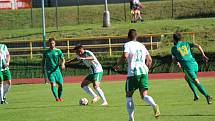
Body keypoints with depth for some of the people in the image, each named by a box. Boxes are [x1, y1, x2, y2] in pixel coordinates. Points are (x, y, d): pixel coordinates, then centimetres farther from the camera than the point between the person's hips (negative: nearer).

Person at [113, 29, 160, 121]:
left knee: (129, 95, 11)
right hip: (143, 72, 4)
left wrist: (117, 65, -3)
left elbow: (125, 56, -18)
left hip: (133, 73, -4)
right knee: (144, 95, -1)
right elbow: (149, 60, 18)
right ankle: (154, 105, -33)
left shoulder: (128, 45, 0)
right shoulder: (142, 45, 18)